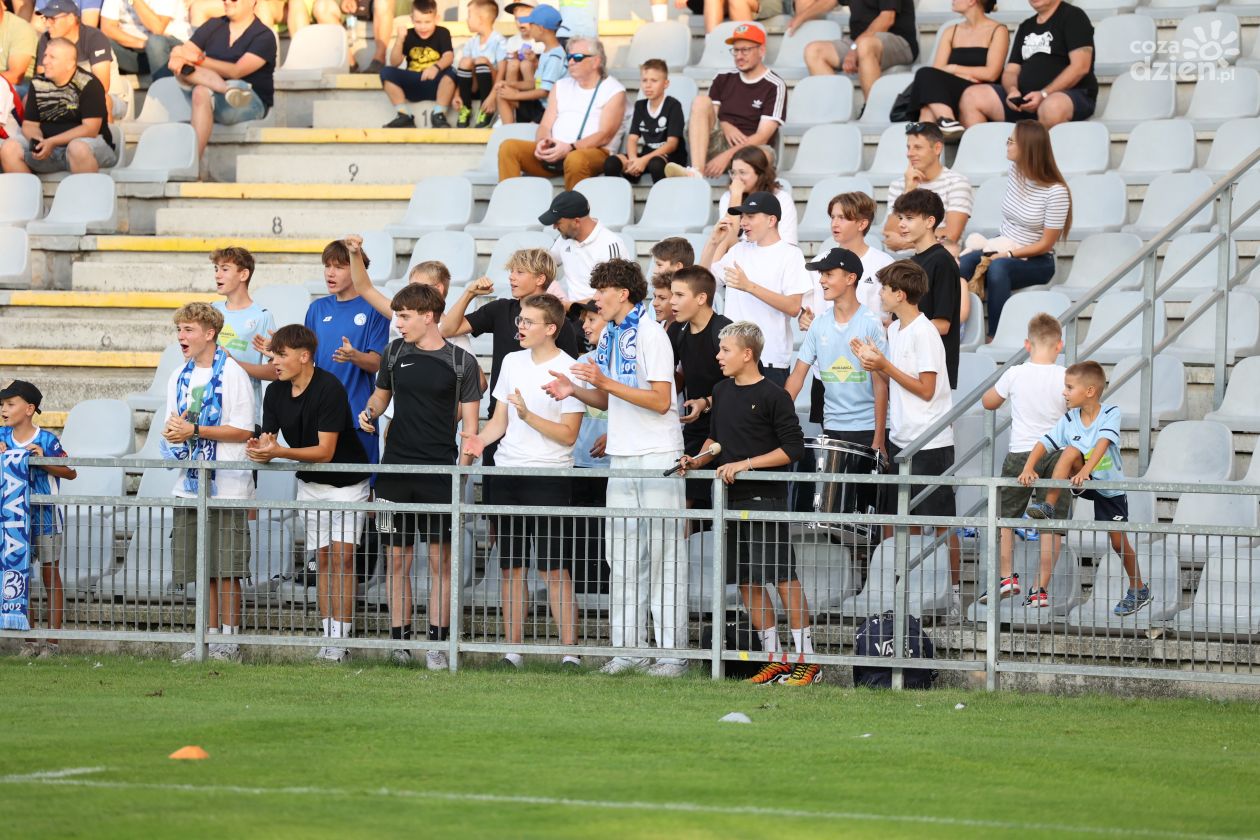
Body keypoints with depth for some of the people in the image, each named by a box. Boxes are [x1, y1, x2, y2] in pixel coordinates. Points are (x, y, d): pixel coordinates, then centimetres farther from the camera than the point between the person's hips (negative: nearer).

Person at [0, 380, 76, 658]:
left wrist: (44, 461, -22)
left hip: (45, 517, -4)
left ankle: (52, 641, 9)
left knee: (50, 575, 4)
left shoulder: (46, 440, -13)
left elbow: (71, 473, -9)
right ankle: (29, 640, 12)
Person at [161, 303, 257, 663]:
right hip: (190, 484, 7)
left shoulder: (232, 375, -8)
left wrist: (194, 430, -15)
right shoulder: (179, 378, 14)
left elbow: (243, 431, -12)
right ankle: (210, 638, 14)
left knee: (226, 570, -5)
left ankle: (229, 641, 1)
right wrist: (171, 433, -6)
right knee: (202, 571, 8)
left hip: (227, 488, -7)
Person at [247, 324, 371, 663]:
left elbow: (325, 451, -27)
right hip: (310, 483, 6)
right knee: (323, 558, 4)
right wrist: (259, 451, -29)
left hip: (347, 481, -6)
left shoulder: (329, 389, -24)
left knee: (342, 556, -11)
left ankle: (340, 640, -12)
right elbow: (268, 441, -5)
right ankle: (330, 637, 4)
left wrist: (279, 452, -37)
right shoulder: (276, 393, -2)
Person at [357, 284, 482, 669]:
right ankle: (400, 639, 9)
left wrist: (461, 474, -9)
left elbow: (469, 424, 0)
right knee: (398, 557, 4)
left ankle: (438, 643, 1)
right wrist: (370, 411, 1)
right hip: (396, 469, 3)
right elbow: (381, 393, 24)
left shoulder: (461, 362, -1)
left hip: (440, 472, -3)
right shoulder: (396, 352, 9)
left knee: (440, 559, -2)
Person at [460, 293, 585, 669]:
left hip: (549, 475, -6)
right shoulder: (512, 362, 12)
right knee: (511, 566, 7)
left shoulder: (569, 370, -7)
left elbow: (568, 434, -9)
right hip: (508, 471, 6)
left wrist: (528, 416, -20)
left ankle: (569, 650, -4)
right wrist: (481, 438, -5)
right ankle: (512, 649, 13)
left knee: (554, 568, -7)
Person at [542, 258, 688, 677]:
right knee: (624, 558, 8)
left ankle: (672, 652, -4)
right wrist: (575, 390, 2)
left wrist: (606, 382, -21)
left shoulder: (651, 335, -11)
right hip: (621, 456, 8)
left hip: (657, 457, -8)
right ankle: (628, 647, 12)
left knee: (664, 555, -6)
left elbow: (660, 400, -17)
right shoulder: (609, 336, 14)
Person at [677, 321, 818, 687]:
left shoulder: (773, 396, -9)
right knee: (746, 581, 8)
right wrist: (698, 461, 7)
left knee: (783, 577, -8)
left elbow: (793, 448, -11)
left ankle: (806, 659, -4)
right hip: (731, 499, 8)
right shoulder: (722, 392, 13)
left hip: (766, 498, -8)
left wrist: (746, 464, -16)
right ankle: (775, 659, 15)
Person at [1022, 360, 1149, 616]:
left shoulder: (1110, 414, -19)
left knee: (1118, 541, 0)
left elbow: (1102, 443, -33)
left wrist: (1086, 470, -47)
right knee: (1071, 450, -27)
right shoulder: (1069, 420, -8)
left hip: (1110, 485, -3)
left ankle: (1139, 590, 21)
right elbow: (1043, 444, -13)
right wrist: (1029, 467, -31)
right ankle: (1049, 506, -23)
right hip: (1083, 481, 3)